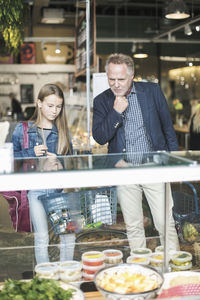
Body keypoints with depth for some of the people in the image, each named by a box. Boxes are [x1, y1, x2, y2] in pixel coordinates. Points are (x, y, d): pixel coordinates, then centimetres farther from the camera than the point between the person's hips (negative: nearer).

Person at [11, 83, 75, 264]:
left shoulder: (63, 131, 9)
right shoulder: (22, 129, 5)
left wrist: (58, 160, -11)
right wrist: (32, 153, -11)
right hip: (35, 187, -1)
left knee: (69, 235, -2)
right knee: (41, 238, 0)